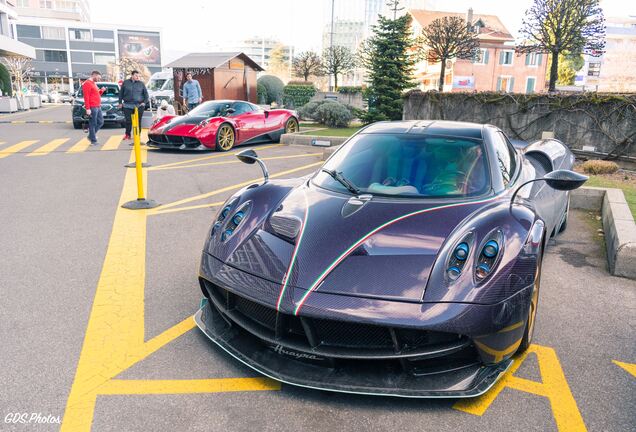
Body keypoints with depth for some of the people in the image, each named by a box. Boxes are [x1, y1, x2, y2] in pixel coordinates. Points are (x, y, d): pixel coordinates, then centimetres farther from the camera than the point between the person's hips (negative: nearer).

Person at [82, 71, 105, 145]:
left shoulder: (94, 83, 20)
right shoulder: (87, 83, -10)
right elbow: (86, 97, -16)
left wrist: (101, 91, 8)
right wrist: (87, 108, -21)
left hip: (98, 107, 10)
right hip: (92, 108, -10)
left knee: (100, 122, 14)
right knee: (93, 124, -5)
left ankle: (91, 135, 25)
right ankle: (93, 141, 1)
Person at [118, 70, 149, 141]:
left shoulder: (141, 84, 6)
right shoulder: (125, 83, 7)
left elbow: (146, 93, 10)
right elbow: (121, 93, 13)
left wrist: (144, 102, 0)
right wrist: (120, 102, 10)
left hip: (139, 105, 0)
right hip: (127, 105, 1)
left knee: (138, 121, 0)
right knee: (128, 121, 1)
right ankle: (127, 134, 14)